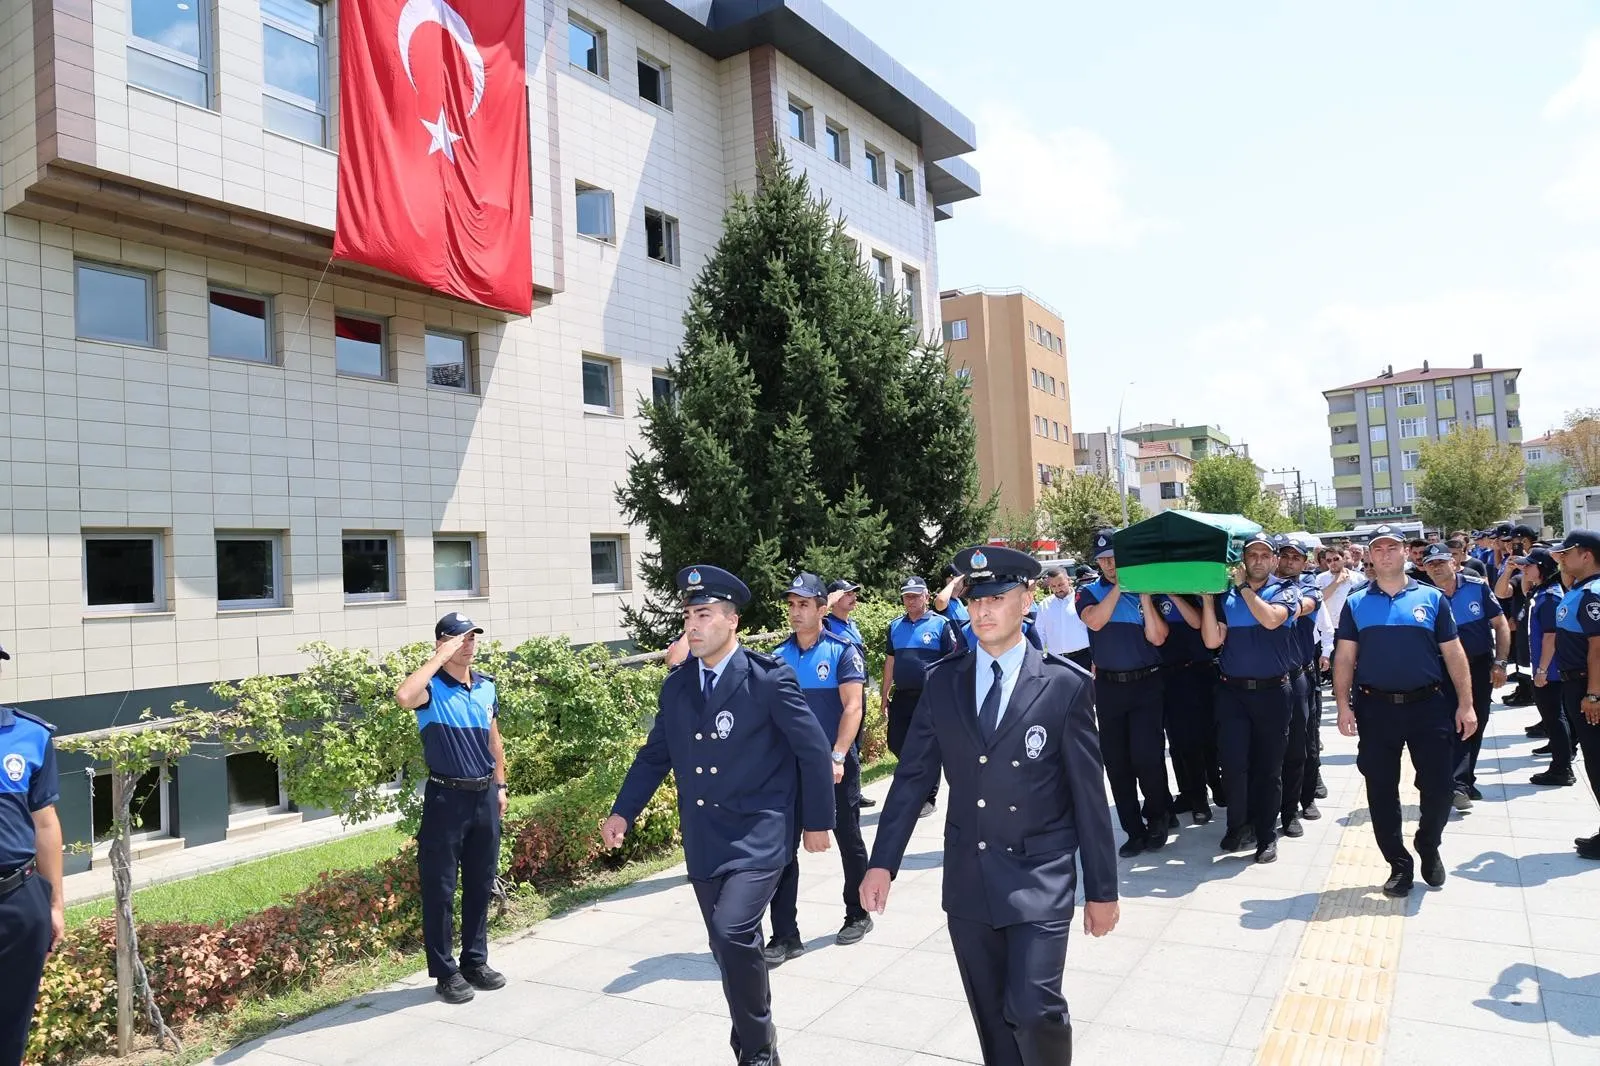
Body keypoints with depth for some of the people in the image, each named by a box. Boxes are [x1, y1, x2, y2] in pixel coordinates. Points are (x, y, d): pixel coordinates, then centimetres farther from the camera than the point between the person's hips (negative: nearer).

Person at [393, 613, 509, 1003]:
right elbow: (403, 697, -36)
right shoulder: (433, 687, -11)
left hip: (484, 795, 6)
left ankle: (476, 962, 28)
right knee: (440, 888, 4)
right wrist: (439, 657, -27)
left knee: (480, 884, 15)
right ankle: (445, 972, 17)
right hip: (446, 796, -6)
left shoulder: (486, 685, 7)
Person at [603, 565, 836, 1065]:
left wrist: (817, 821, -2)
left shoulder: (769, 678, -11)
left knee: (734, 933, -21)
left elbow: (814, 751, -6)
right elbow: (654, 755, 13)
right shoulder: (676, 685, 5)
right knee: (729, 949, 14)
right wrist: (622, 812, 3)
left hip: (757, 835, -5)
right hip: (703, 841, 6)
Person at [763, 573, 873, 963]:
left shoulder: (842, 651, -7)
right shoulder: (779, 657, 3)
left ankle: (858, 915, 33)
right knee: (784, 847, 0)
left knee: (849, 841, 13)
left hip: (836, 764, -3)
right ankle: (785, 936, 8)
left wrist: (837, 757, -21)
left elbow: (852, 708, -13)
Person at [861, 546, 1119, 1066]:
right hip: (968, 881, 3)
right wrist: (882, 863, -2)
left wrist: (1102, 890, 0)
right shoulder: (942, 681, 0)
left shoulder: (1066, 685, -8)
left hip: (1040, 879, -3)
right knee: (991, 1019, 13)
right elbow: (912, 776, 3)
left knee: (1032, 1007, -13)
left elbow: (1089, 795, -4)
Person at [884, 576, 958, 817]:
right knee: (897, 745, 8)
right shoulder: (895, 626, 10)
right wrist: (885, 695, 12)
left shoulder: (940, 624, -4)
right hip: (901, 697, 5)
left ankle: (929, 798, 16)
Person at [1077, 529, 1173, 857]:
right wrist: (1119, 585, -13)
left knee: (1146, 758, -10)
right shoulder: (1089, 592, 4)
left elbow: (1157, 638, -8)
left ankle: (1158, 815, 17)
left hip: (1147, 684, -2)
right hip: (1108, 687, 2)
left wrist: (1144, 594, -13)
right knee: (1116, 763, 6)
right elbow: (1095, 621, -17)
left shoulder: (1147, 591, 3)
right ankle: (1135, 830, 19)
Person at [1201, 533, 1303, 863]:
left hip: (1273, 691, -1)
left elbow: (1271, 619, -21)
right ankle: (1238, 826, 16)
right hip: (1232, 691, 1)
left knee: (1268, 767, 7)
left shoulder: (1285, 591, 1)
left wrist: (1244, 586, -15)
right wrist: (1207, 598, -10)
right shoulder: (1226, 595, 5)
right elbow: (1212, 641, -6)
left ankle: (1266, 836, 21)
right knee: (1233, 764, -5)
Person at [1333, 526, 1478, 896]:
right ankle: (1399, 864, 21)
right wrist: (1343, 705, -6)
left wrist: (1466, 705, -1)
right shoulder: (1356, 603, 5)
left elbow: (1453, 654, 4)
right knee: (1381, 790, 6)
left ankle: (1428, 846, 31)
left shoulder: (1432, 598, 4)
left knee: (1440, 785, 2)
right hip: (1376, 708, 0)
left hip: (1429, 705, 0)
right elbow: (1344, 657, 3)